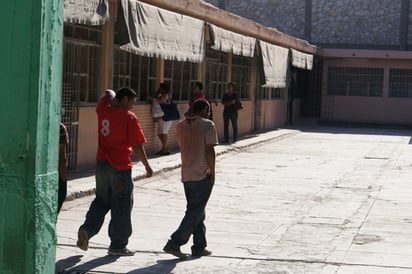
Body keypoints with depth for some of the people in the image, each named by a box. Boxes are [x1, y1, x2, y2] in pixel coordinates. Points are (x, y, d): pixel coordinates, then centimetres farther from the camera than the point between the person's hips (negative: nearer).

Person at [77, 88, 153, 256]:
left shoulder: (104, 111, 4)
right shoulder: (129, 117, -13)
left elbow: (108, 94, 28)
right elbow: (137, 147, -13)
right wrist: (147, 166, -3)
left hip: (101, 164, 6)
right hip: (120, 167, -6)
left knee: (101, 201, 20)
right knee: (122, 206, 4)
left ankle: (87, 230, 3)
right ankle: (118, 246, 9)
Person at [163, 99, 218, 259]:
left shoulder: (180, 126, 9)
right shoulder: (207, 125, -10)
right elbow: (209, 150, -14)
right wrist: (212, 172, -7)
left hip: (186, 175, 7)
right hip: (202, 175, -7)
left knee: (197, 211, 15)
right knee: (195, 213, -2)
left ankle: (199, 247, 18)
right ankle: (174, 243, -9)